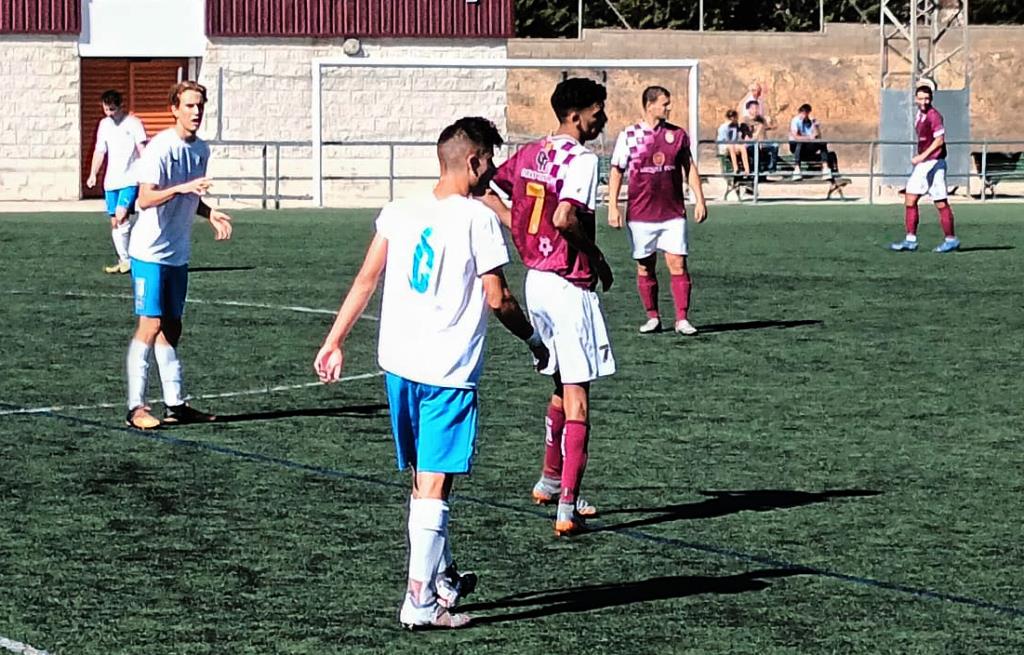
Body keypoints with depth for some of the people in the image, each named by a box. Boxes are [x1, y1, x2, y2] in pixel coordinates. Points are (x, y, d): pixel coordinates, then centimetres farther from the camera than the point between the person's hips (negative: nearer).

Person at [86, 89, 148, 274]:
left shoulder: (133, 123, -6)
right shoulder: (104, 124, 12)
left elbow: (142, 150, -10)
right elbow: (100, 151, 17)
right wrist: (93, 174, 8)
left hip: (130, 179, -6)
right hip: (111, 181, 6)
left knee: (121, 216, -20)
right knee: (114, 222, 6)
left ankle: (128, 257, -12)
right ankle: (123, 260, 13)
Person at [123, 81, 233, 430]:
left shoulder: (201, 150, 10)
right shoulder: (160, 148, -15)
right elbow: (145, 199, -24)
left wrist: (211, 214, 3)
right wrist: (181, 188, -38)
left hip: (178, 253, 8)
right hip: (150, 252, -8)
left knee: (171, 327, 11)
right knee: (150, 324, -9)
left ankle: (176, 404, 16)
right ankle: (136, 407, -6)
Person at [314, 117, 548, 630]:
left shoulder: (399, 212, 7)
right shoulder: (478, 220, -10)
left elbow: (365, 281, 9)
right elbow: (498, 299, -8)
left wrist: (335, 342, 16)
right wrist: (534, 340, 8)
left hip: (398, 363, 6)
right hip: (449, 372, -6)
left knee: (423, 481, 18)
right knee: (434, 486, -4)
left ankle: (442, 578, 32)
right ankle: (420, 602, -5)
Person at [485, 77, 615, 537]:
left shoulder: (530, 154, 10)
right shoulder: (581, 160, -15)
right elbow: (565, 218, -28)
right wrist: (597, 257, -13)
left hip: (536, 276, 8)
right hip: (570, 285, -8)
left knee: (562, 386, 24)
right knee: (576, 396, -4)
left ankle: (550, 481, 35)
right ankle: (567, 509, -8)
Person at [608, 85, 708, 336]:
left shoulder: (678, 134, 6)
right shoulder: (629, 136, -1)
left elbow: (689, 167, 14)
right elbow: (616, 172, 3)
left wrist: (699, 200, 8)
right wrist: (613, 207, -3)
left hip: (673, 213, 1)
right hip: (640, 215, -1)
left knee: (678, 264, -6)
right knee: (645, 268, 6)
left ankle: (682, 319, -2)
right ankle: (652, 318, 17)